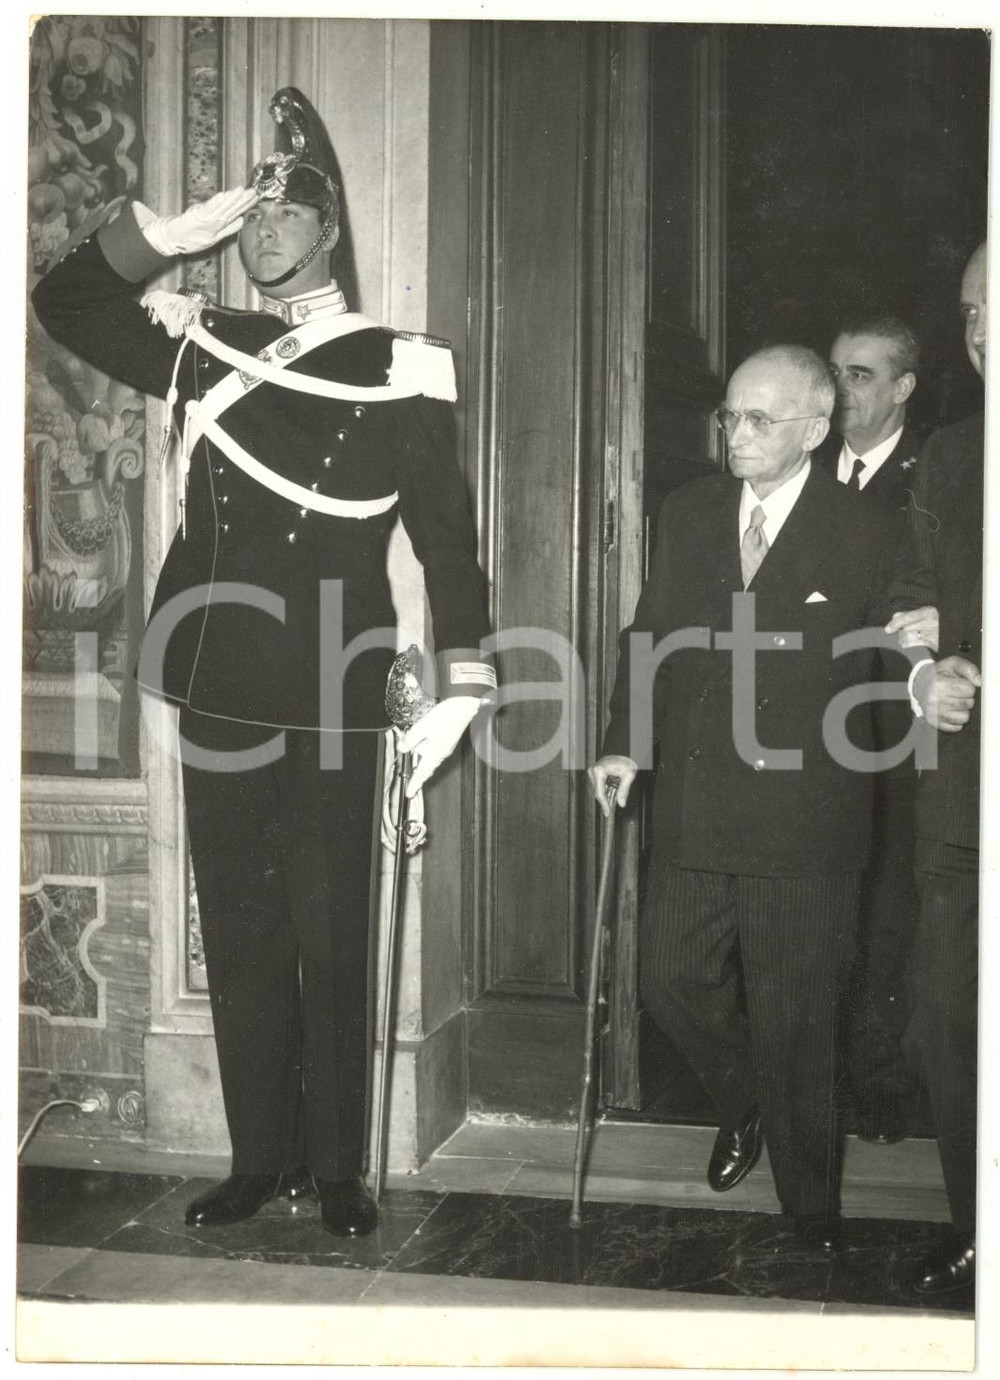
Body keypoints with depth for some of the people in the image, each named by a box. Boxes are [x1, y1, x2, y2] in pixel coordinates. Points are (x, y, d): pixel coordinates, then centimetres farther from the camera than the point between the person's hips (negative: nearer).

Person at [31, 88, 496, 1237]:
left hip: (333, 700, -4)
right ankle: (259, 1159, 21)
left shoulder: (398, 369, -1)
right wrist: (176, 232, 0)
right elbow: (63, 300, 12)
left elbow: (446, 537, -2)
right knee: (238, 936, 10)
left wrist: (459, 689, -9)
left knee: (330, 939, 3)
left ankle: (337, 1169, 16)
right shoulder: (200, 347, 11)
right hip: (218, 693, 4)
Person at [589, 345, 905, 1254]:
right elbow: (651, 633, 10)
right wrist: (625, 742, 2)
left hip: (803, 812, -4)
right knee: (672, 978, 8)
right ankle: (744, 1105, 39)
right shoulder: (689, 511, 8)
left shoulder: (864, 534, -5)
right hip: (694, 801, 4)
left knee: (794, 1015, 4)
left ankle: (811, 1203, 24)